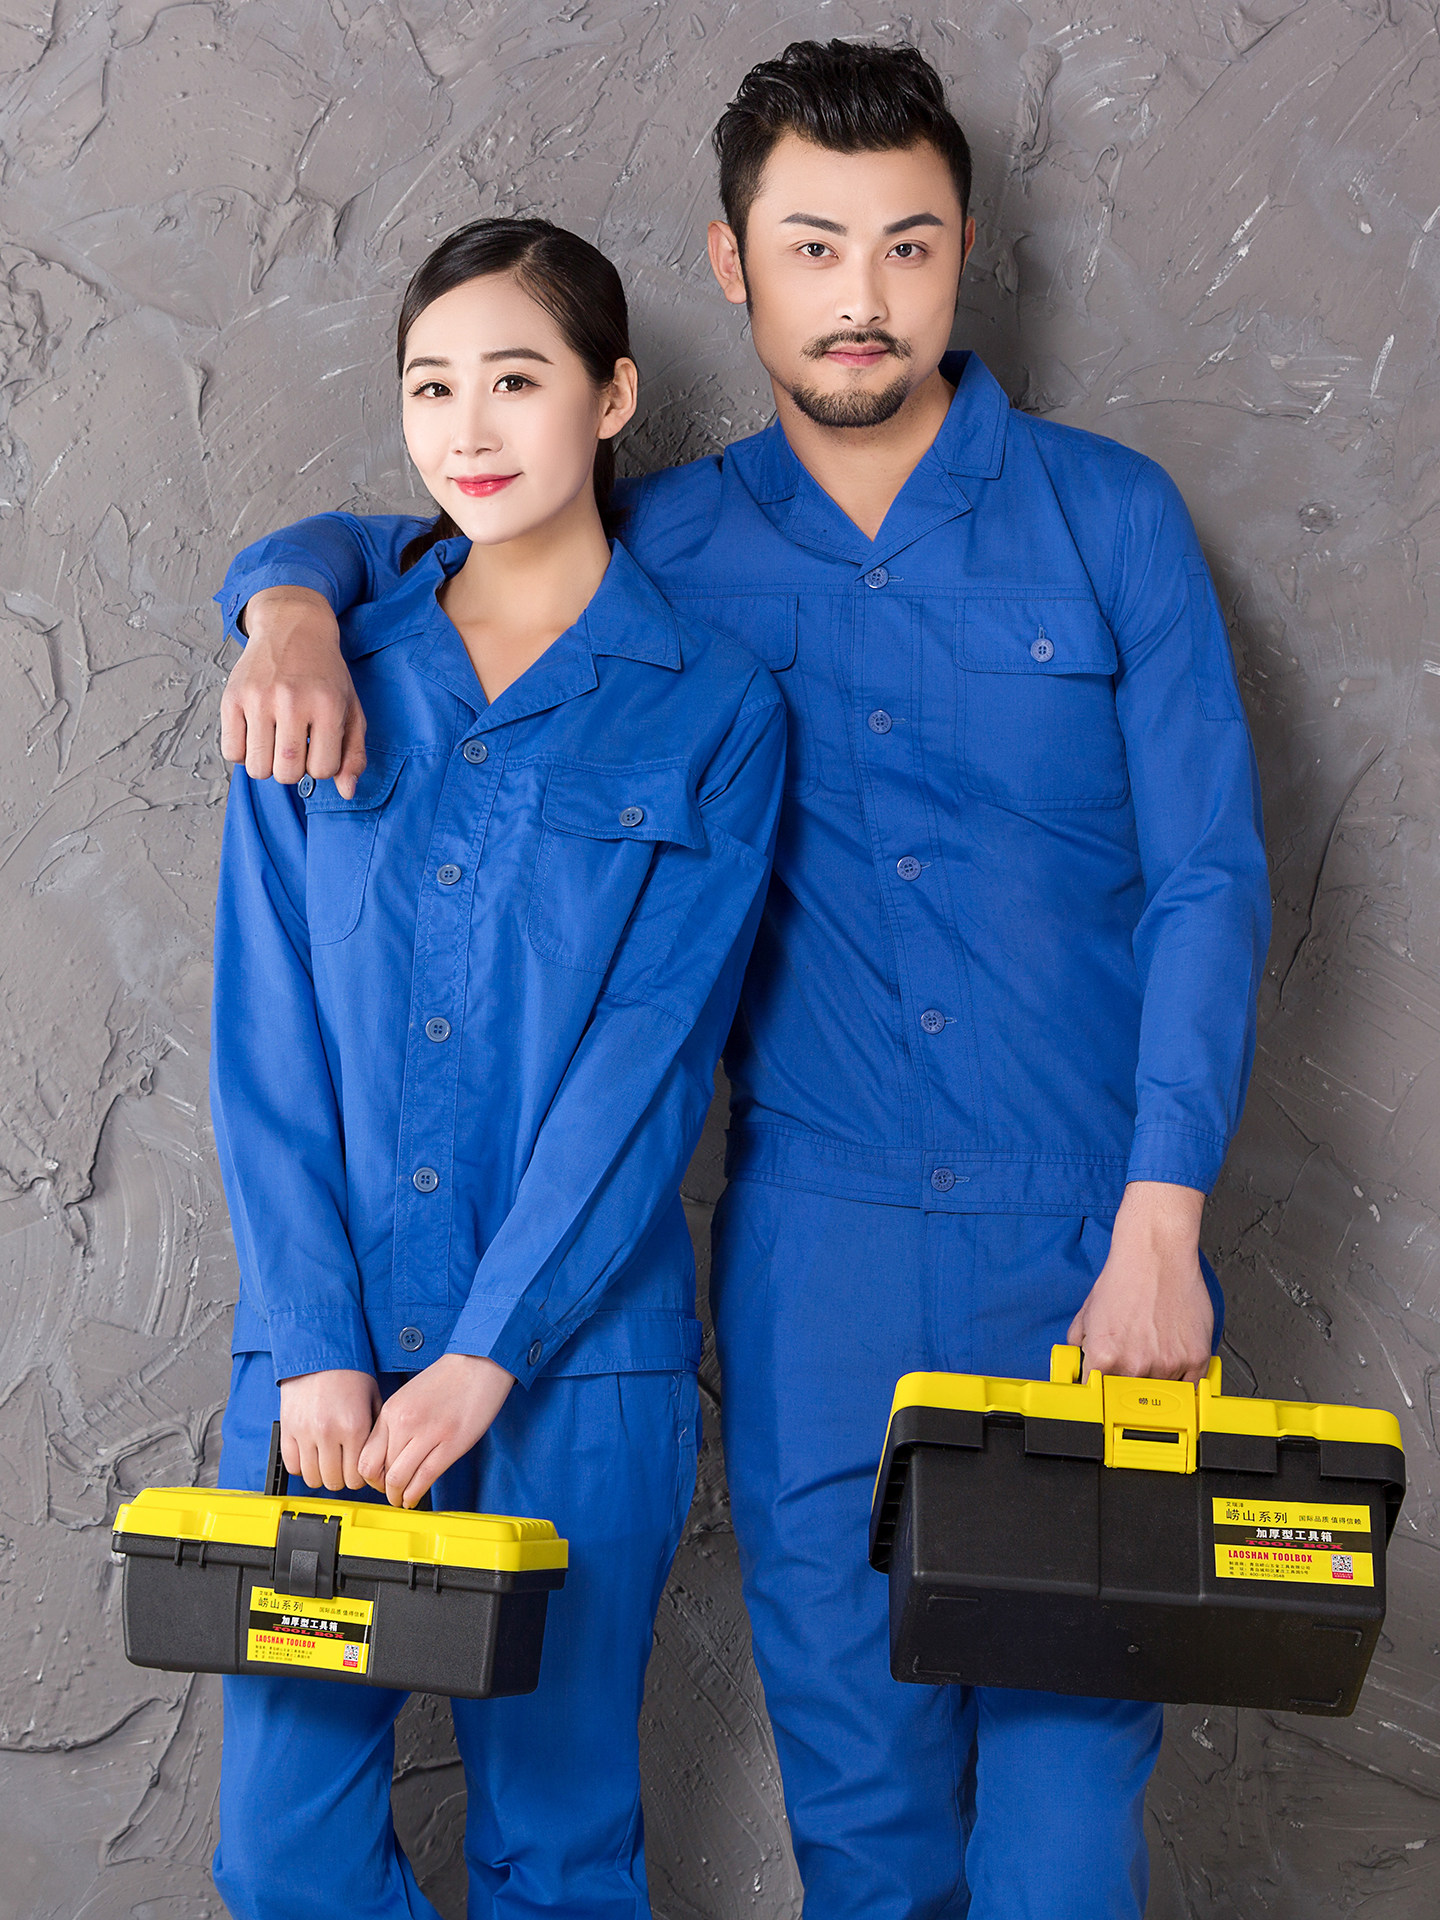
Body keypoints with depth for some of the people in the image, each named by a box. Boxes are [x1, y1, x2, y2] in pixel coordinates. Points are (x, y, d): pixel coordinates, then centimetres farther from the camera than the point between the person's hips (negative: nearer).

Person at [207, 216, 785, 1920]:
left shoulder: (711, 710, 0)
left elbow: (650, 1054, -7)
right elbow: (268, 1040, 3)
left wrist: (486, 1356, -13)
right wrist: (310, 1345, -7)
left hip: (578, 1354, -2)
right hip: (324, 1338, 2)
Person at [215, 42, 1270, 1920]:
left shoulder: (1109, 516, 1)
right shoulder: (673, 545, 5)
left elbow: (1208, 875, -2)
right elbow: (364, 537, 14)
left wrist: (1158, 1223, -10)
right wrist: (294, 606, -11)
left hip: (1088, 1225, -1)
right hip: (819, 1246, 1)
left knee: (1075, 1714, 2)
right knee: (849, 1745, 9)